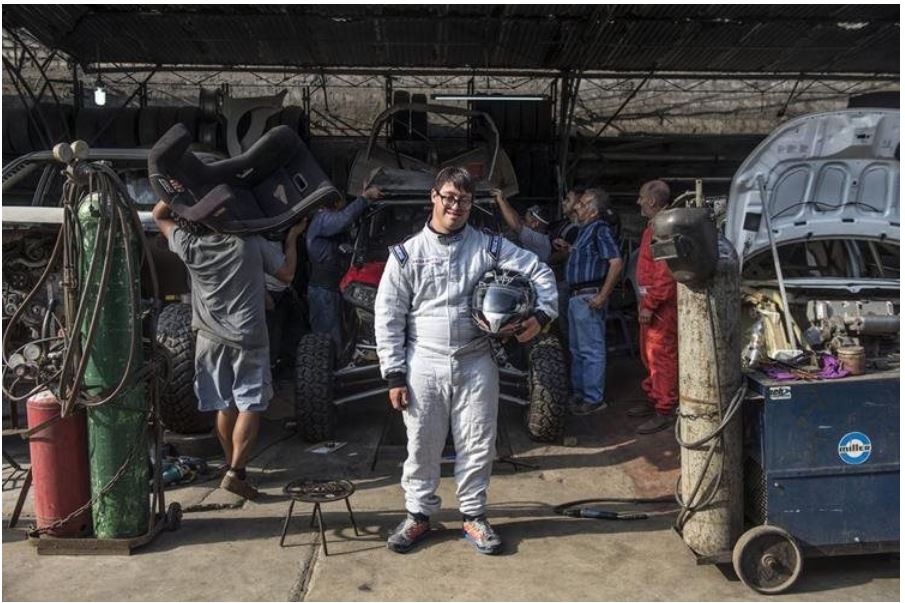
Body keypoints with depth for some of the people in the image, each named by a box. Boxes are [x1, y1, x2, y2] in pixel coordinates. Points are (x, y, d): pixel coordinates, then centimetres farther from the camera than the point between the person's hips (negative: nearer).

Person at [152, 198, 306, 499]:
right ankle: (235, 471, -7)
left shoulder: (189, 247, -5)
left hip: (211, 339, 3)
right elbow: (287, 273, 2)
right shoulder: (251, 243, -10)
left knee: (225, 407, 14)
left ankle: (233, 466, 26)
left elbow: (158, 216, 14)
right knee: (250, 406, 1)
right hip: (248, 339, -3)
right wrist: (292, 237, 13)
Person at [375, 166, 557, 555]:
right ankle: (418, 515, 28)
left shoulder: (489, 246, 3)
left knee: (478, 445, 8)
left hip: (476, 364, 1)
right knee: (422, 446, 9)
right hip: (423, 365, 0)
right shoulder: (407, 254, 1)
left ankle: (473, 516, 27)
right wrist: (394, 374, -4)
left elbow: (539, 272, 7)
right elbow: (388, 318, 1)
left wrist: (542, 315, -11)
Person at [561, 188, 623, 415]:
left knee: (591, 350, -4)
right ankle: (578, 393, 29)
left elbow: (616, 262, -21)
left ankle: (593, 400, 3)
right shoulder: (585, 229, 16)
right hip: (576, 296, 10)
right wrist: (569, 248, 16)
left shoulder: (600, 229, -13)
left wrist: (602, 295, -23)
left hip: (589, 297, -10)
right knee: (577, 349, 18)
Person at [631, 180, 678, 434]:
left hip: (661, 305, -11)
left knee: (662, 357, -5)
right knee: (649, 354, 18)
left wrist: (650, 304, -22)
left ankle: (665, 411, 1)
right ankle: (653, 399, 30)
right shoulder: (654, 227, 16)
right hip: (651, 301, 11)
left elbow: (665, 275, -24)